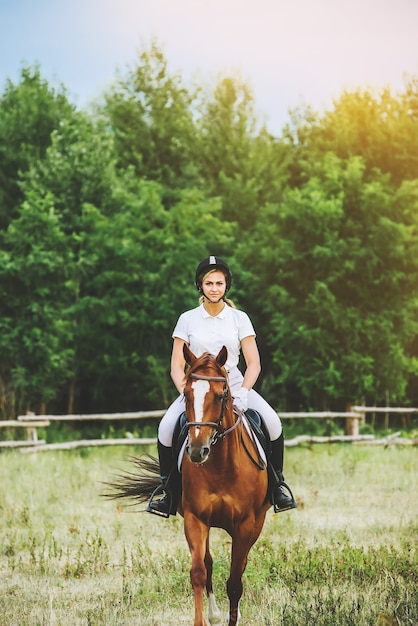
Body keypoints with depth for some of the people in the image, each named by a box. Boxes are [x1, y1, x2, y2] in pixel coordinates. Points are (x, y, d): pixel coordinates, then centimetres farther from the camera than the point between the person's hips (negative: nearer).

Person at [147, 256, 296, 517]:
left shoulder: (240, 318, 3)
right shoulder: (187, 319, 3)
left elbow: (254, 363, -1)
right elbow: (177, 366, 1)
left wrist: (243, 393, -18)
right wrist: (186, 393, -18)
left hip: (234, 385, 0)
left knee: (272, 422, -24)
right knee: (166, 427, -26)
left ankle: (278, 480, -4)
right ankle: (166, 484, -4)